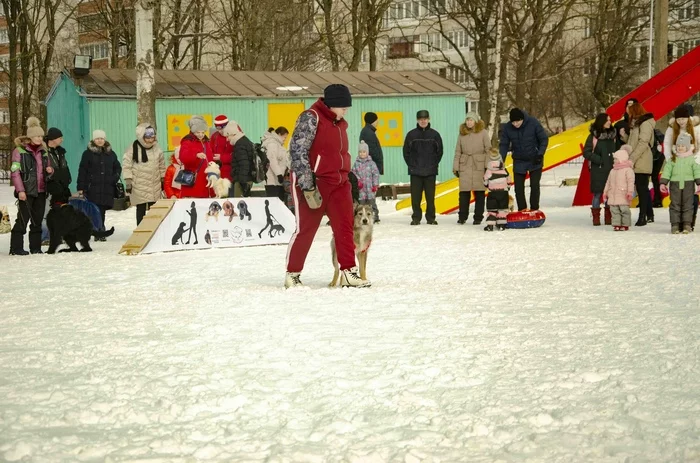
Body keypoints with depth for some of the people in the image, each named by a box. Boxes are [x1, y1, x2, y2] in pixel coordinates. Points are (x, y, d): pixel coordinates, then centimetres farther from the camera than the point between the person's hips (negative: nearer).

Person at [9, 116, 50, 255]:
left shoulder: (42, 151, 14)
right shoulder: (20, 150, -4)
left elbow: (47, 168, 27)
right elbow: (15, 171, -9)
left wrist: (49, 170, 2)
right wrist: (20, 190, -16)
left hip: (40, 191, 6)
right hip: (26, 191, -6)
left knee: (37, 220, 7)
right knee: (23, 219, -7)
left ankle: (35, 247, 12)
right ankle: (16, 248, -4)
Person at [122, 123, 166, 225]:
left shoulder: (157, 149, 5)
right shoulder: (134, 149, -9)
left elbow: (162, 165, 15)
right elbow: (126, 165, -7)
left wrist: (163, 179, 17)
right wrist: (128, 181, -11)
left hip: (155, 186, 4)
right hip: (139, 186, -4)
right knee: (141, 210, 1)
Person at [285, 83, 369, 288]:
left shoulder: (340, 123, 14)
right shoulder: (311, 118, -13)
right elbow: (298, 151, -19)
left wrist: (347, 177, 24)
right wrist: (308, 187, -22)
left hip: (338, 183, 8)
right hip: (313, 182, -8)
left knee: (345, 226, 1)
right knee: (305, 229, -1)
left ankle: (349, 272, 4)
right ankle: (292, 274, 11)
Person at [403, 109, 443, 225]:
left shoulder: (434, 134, 3)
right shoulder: (411, 134, 2)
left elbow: (439, 151, 10)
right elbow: (406, 151, 7)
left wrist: (434, 164, 3)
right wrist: (411, 165, 0)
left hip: (430, 172, 0)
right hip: (415, 171, 0)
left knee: (430, 196, 2)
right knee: (416, 196, 1)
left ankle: (431, 217, 10)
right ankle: (416, 218, 8)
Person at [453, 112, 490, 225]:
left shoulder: (483, 132, 1)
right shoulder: (462, 133, 10)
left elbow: (488, 150, 0)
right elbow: (458, 152, 13)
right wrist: (455, 167, 8)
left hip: (479, 166, -2)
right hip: (465, 166, 2)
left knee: (479, 192, 1)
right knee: (464, 192, -2)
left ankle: (478, 217, 8)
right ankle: (462, 217, 5)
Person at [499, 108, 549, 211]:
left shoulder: (533, 123, -17)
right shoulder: (506, 128, -11)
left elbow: (544, 139, -8)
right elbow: (504, 145, -3)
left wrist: (540, 154, -18)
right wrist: (501, 161, -13)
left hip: (535, 161, -2)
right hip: (519, 163, 2)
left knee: (534, 186, -5)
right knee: (518, 187, 0)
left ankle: (534, 210, 3)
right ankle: (522, 210, 10)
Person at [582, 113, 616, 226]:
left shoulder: (612, 135, 11)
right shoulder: (593, 136, -2)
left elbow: (617, 150, 17)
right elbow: (586, 152, -4)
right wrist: (598, 159, -13)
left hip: (611, 169, 4)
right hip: (598, 170, -4)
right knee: (597, 193, -1)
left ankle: (609, 218, 11)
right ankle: (596, 218, 7)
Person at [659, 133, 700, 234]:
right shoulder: (673, 159, 7)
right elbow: (667, 171, 4)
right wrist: (663, 183, -3)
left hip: (688, 184, -1)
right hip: (675, 184, 1)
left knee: (687, 204, 1)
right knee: (675, 204, 1)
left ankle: (687, 225, 6)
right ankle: (675, 225, 5)